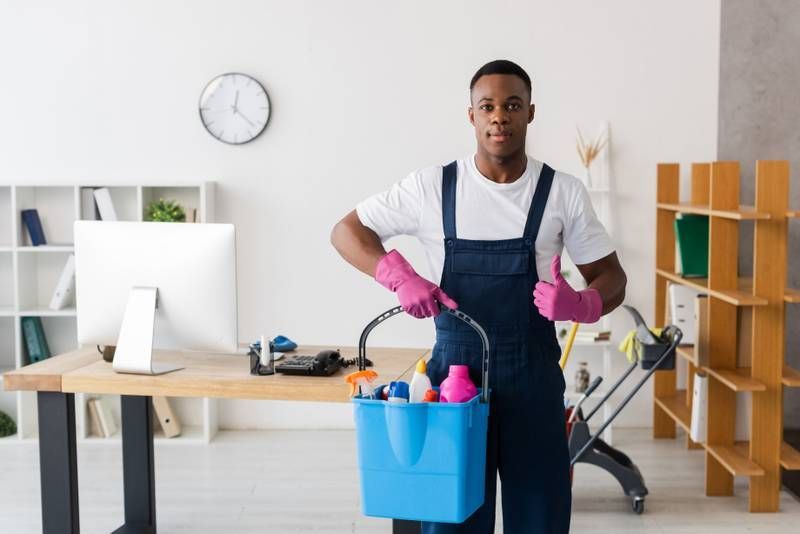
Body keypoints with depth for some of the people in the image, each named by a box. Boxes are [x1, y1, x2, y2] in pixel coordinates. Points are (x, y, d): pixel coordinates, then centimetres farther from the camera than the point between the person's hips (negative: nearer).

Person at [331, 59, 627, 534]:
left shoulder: (564, 192, -2)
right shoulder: (431, 187, -2)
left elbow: (612, 278, 5)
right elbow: (345, 232, 5)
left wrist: (580, 305, -19)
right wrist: (400, 277, -13)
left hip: (533, 376, 0)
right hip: (454, 370, 0)